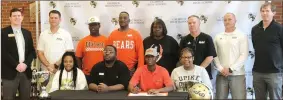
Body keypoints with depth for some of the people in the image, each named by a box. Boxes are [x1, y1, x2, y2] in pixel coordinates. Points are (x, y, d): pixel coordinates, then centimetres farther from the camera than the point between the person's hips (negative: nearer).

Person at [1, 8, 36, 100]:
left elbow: (32, 51, 11)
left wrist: (25, 64, -6)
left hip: (26, 71, 4)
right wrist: (16, 65, -14)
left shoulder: (27, 33, 15)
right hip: (10, 72, -4)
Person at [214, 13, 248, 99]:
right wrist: (221, 69, -7)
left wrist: (231, 69, -12)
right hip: (221, 74, 3)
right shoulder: (218, 37, 10)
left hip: (237, 74, -3)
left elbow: (244, 55, -6)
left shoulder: (242, 36, 1)